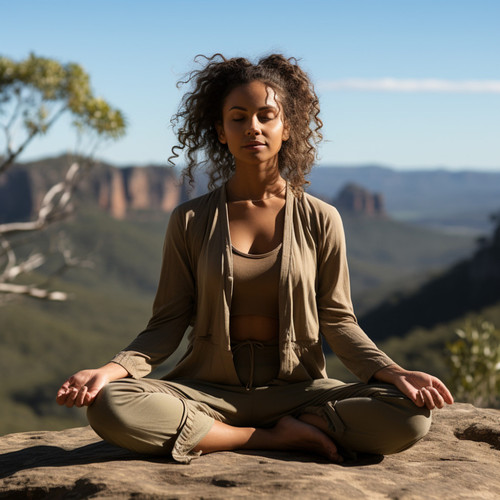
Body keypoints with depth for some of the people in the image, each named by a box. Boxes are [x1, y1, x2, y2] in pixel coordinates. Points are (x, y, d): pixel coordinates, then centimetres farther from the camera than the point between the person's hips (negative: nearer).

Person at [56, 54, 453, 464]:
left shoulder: (320, 221, 4)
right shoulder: (190, 222, 4)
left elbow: (338, 321, 5)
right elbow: (169, 322, 2)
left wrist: (393, 373, -12)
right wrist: (112, 370, -16)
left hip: (296, 389, 0)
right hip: (209, 390, 1)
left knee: (410, 417, -26)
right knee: (110, 407, -30)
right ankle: (278, 438, -17)